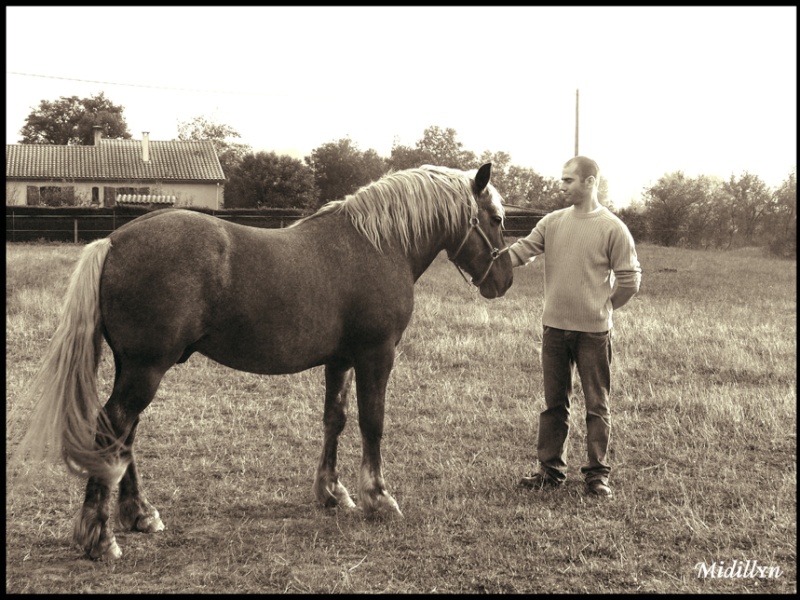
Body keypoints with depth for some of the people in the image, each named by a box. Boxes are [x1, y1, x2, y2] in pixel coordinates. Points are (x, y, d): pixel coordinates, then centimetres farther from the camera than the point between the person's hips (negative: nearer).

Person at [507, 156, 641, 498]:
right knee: (554, 403, 12)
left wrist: (601, 309, 3)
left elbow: (630, 280, -5)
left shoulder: (613, 228, -7)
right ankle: (550, 469, 22)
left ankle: (597, 474, 14)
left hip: (593, 331, -4)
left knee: (597, 405, 5)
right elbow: (522, 250, -1)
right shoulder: (552, 222, 5)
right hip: (554, 328, 4)